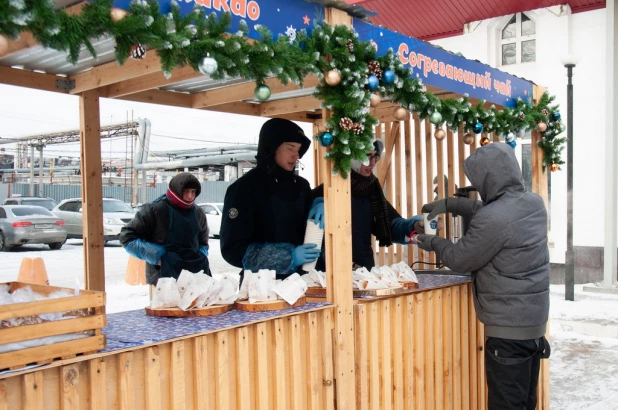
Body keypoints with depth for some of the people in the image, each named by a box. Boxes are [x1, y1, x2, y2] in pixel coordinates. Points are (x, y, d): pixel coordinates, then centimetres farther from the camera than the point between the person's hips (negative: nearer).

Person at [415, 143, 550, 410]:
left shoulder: (493, 219, -25)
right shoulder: (534, 203, 3)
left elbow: (460, 259, -11)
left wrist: (434, 243, 6)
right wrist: (450, 204, 16)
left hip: (508, 327, -9)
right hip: (534, 319, 9)